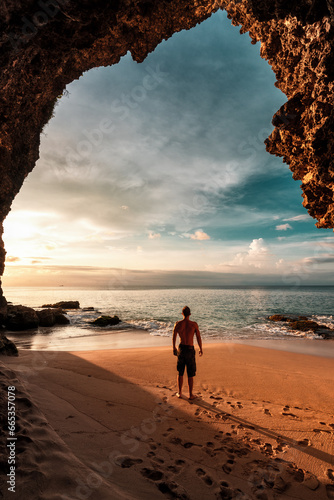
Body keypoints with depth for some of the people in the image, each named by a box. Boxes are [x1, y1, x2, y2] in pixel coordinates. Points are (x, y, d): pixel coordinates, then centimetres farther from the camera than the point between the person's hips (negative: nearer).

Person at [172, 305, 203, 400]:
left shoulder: (177, 324, -6)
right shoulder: (194, 324, -11)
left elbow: (174, 337, 5)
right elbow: (199, 338, -4)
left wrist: (174, 348, 21)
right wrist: (201, 349, 11)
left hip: (181, 349, 2)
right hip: (190, 350, -2)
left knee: (180, 372, 16)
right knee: (190, 374, 10)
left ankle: (180, 393, 25)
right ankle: (191, 394, 18)